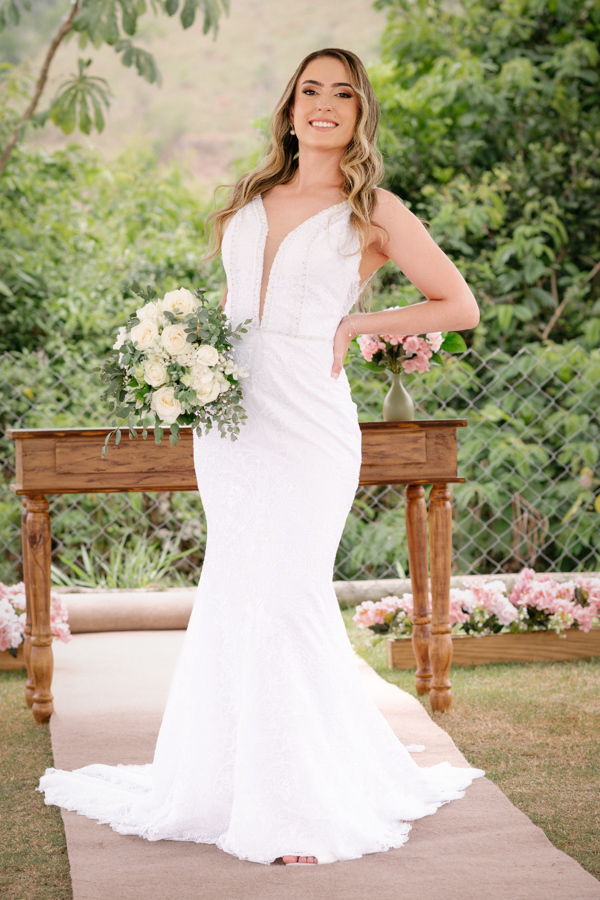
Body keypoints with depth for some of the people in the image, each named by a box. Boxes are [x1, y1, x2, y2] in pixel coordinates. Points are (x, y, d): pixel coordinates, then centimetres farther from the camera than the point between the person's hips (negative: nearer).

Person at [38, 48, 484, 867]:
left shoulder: (374, 212, 2)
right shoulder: (250, 200, 16)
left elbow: (459, 306, 4)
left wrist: (354, 324, -4)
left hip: (306, 421, -5)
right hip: (229, 413, 5)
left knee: (285, 599, -8)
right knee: (234, 599, 9)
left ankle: (306, 805, 3)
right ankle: (226, 778, 20)